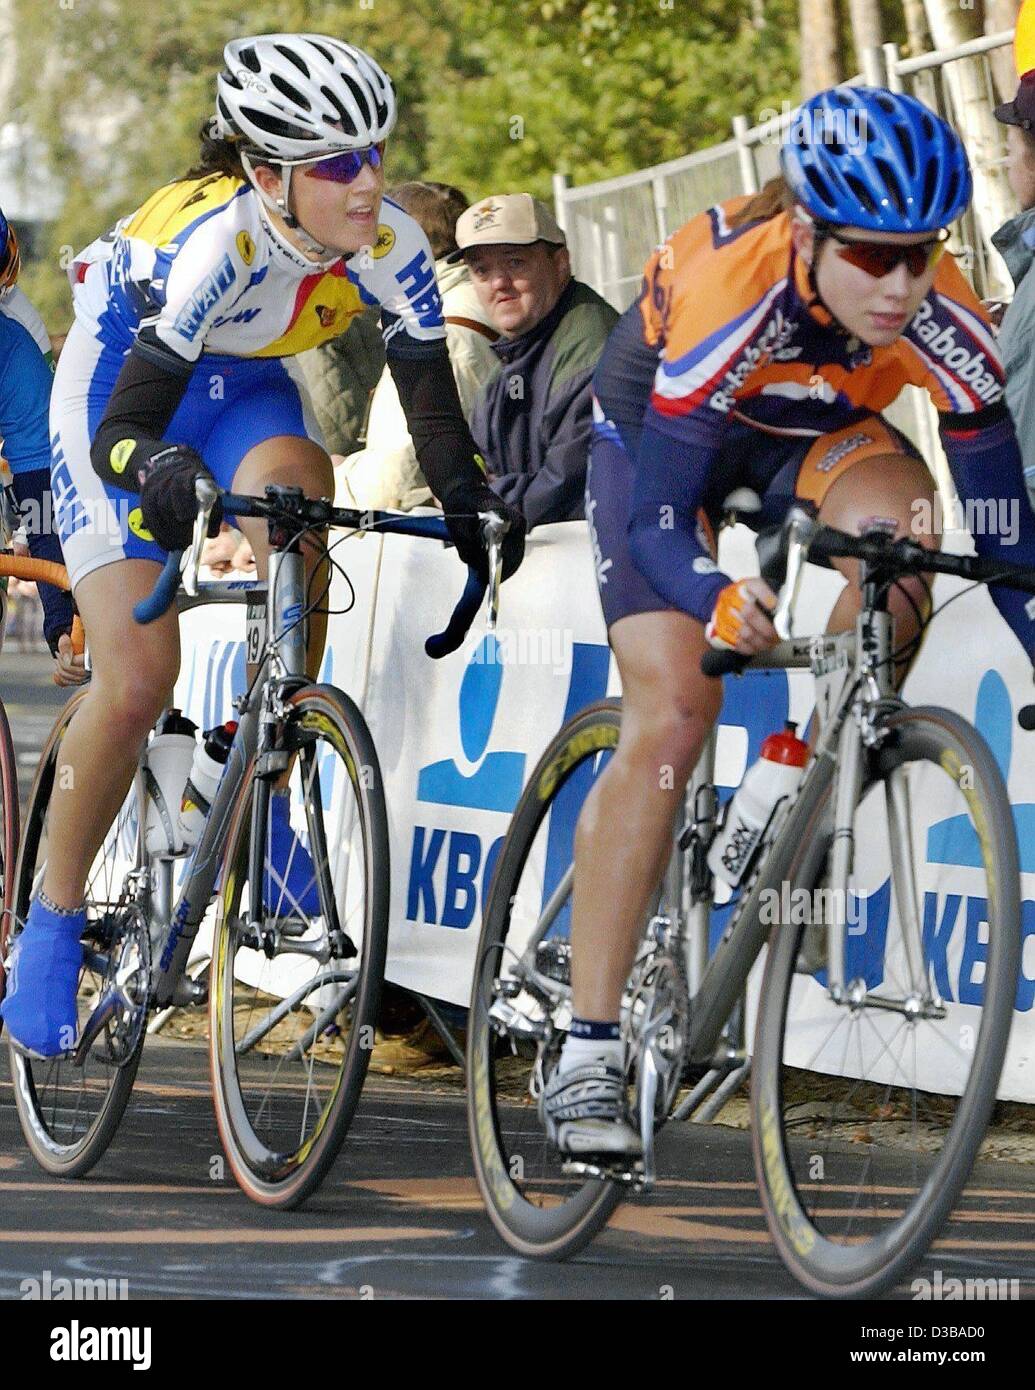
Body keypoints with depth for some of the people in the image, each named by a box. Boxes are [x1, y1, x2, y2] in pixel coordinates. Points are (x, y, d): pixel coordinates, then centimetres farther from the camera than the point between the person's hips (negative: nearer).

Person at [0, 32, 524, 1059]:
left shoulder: (389, 246, -23)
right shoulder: (215, 240, -36)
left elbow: (433, 406, -17)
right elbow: (123, 428, -38)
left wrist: (470, 499, -35)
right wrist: (161, 472, -60)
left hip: (244, 385, 4)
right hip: (118, 381, -4)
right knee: (136, 684, -14)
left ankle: (262, 800, -17)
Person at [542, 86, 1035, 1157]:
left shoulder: (941, 322, -32)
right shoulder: (733, 291, -40)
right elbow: (656, 515, -38)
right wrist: (721, 600, -57)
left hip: (813, 433, 3)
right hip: (655, 429, -3)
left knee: (897, 512, -31)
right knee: (673, 709, -17)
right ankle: (585, 1058, -14)